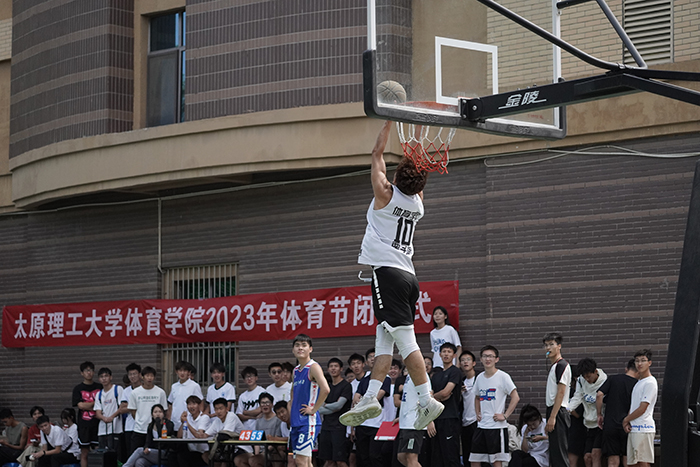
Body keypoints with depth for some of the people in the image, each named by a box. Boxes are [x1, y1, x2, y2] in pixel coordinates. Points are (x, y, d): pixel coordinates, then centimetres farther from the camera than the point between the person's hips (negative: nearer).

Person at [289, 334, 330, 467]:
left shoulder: (313, 367, -8)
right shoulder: (296, 371, 17)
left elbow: (325, 390, -23)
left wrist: (313, 409, -16)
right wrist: (291, 415, 18)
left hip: (308, 421, -8)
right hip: (296, 421, 8)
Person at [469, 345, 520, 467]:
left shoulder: (503, 377, -8)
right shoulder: (480, 378, 11)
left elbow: (515, 398, -10)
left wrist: (505, 415, -14)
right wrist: (477, 413, 13)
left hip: (497, 426, -6)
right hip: (481, 425, 6)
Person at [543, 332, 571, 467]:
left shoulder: (562, 365, -10)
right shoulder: (553, 366, 20)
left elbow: (560, 393, -17)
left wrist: (552, 417, -21)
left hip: (558, 413, -10)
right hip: (553, 413, 10)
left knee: (559, 453, -12)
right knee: (554, 455, 10)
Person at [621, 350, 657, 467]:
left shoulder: (650, 382, -8)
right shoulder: (638, 383, 21)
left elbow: (642, 409, -12)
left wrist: (626, 420, -1)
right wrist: (627, 423, 3)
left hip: (643, 428, -9)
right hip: (633, 429, 9)